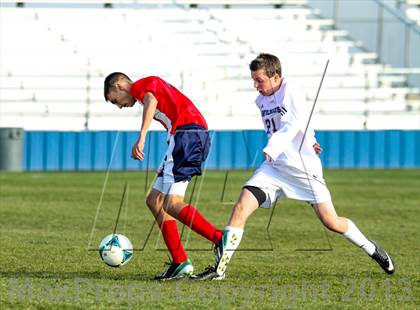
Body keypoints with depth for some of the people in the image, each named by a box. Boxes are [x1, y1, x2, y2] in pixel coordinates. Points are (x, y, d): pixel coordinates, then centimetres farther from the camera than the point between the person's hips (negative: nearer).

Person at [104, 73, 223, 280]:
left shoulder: (141, 85, 4)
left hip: (187, 133, -10)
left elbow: (151, 101, -20)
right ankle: (180, 263, 5)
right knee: (154, 201, 9)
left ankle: (222, 240, -24)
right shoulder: (153, 86, 31)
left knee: (171, 204, -16)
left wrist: (141, 137, -29)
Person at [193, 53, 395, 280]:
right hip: (274, 167, 5)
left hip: (303, 167, -5)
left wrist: (273, 149, -46)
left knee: (331, 222, -5)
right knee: (241, 207, -16)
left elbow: (291, 127, -29)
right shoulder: (262, 101, 10)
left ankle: (371, 249, 21)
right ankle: (220, 267, -16)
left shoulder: (291, 94, -13)